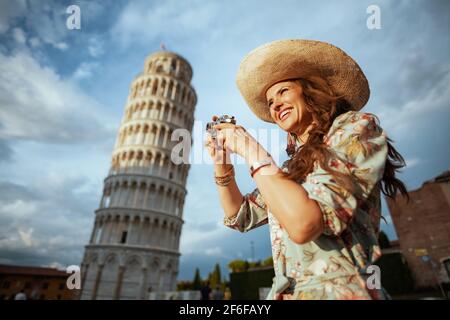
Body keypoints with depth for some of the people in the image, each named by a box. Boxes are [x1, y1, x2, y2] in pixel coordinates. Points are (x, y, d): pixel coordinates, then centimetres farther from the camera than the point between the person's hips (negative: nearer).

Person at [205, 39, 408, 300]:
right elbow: (240, 217, 13)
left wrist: (250, 149, -13)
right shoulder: (291, 169, 11)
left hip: (339, 291, -5)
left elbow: (304, 223, -22)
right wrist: (221, 162, 3)